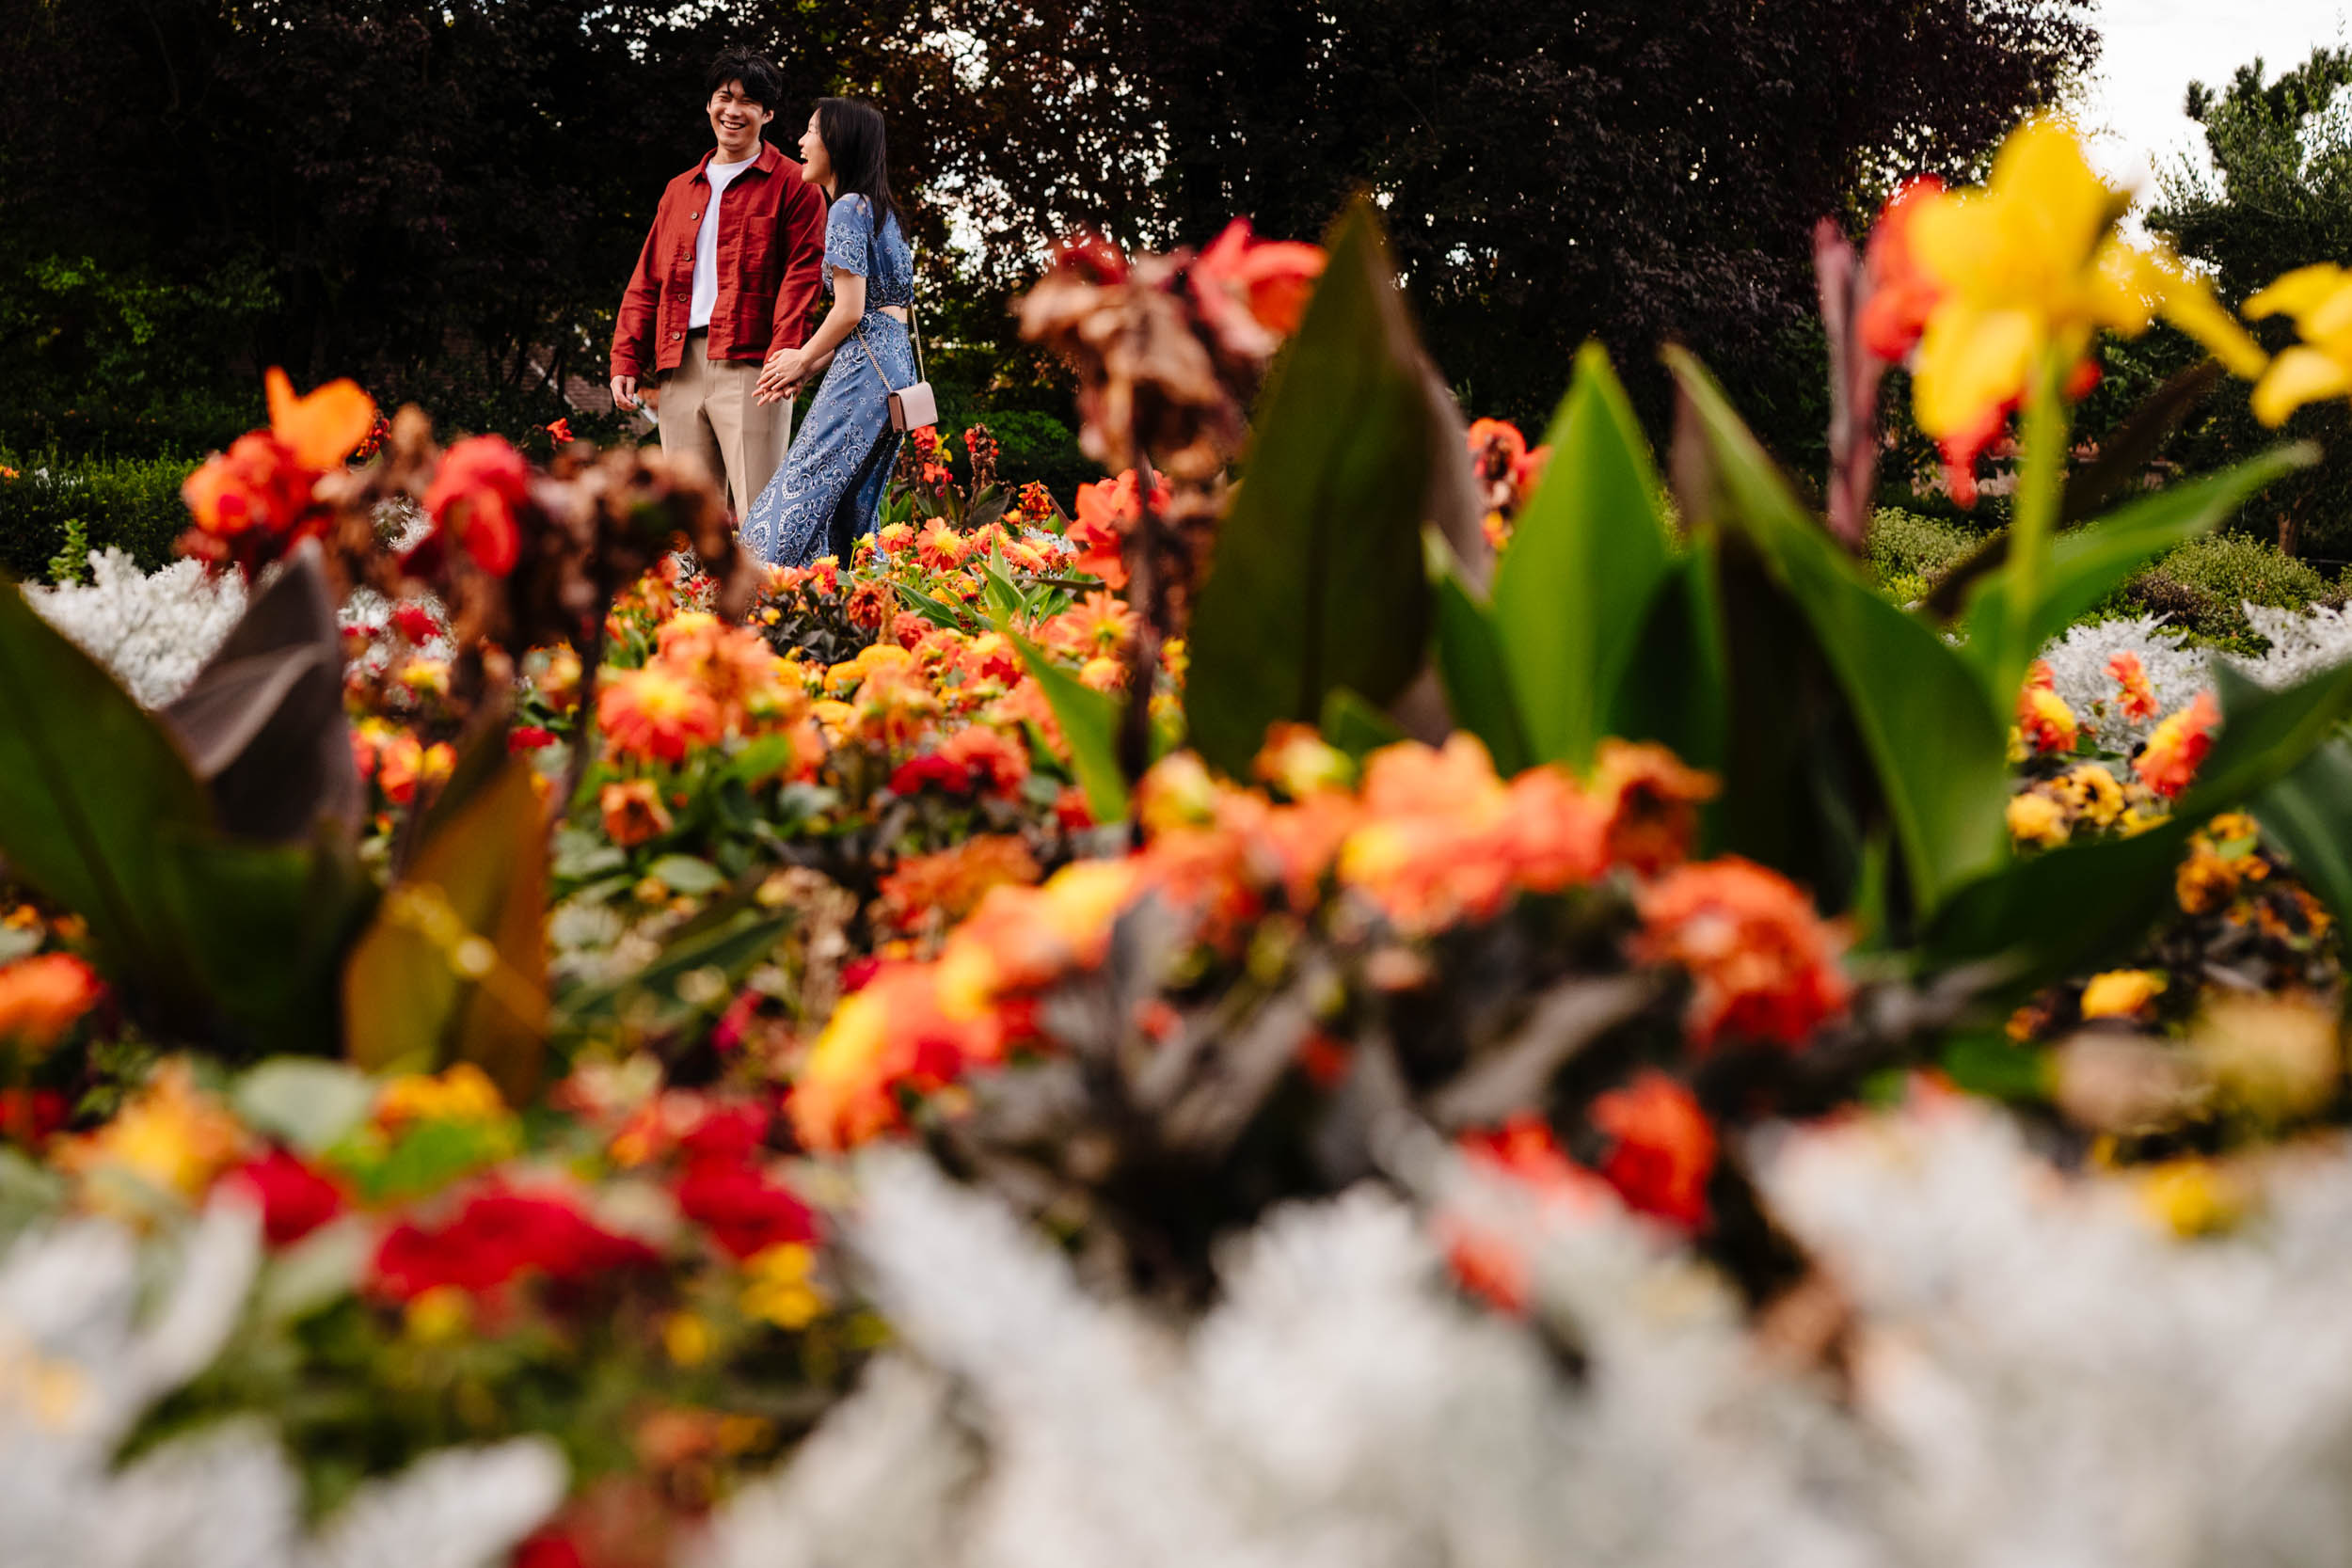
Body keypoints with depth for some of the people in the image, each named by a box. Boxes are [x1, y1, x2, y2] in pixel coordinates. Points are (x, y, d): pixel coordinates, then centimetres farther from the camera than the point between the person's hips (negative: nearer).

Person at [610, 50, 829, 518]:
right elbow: (647, 282, 22)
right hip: (679, 368, 6)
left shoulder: (792, 186, 6)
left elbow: (802, 274, -5)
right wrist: (626, 360, 10)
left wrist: (783, 358, -18)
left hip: (748, 364, -5)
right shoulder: (680, 191, 23)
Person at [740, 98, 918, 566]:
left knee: (798, 495, -12)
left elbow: (850, 310, -15)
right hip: (895, 365, 9)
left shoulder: (848, 208, -8)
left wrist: (802, 360, 1)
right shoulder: (883, 211, 21)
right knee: (852, 509, 8)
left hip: (863, 369, -9)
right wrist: (807, 362, 13)